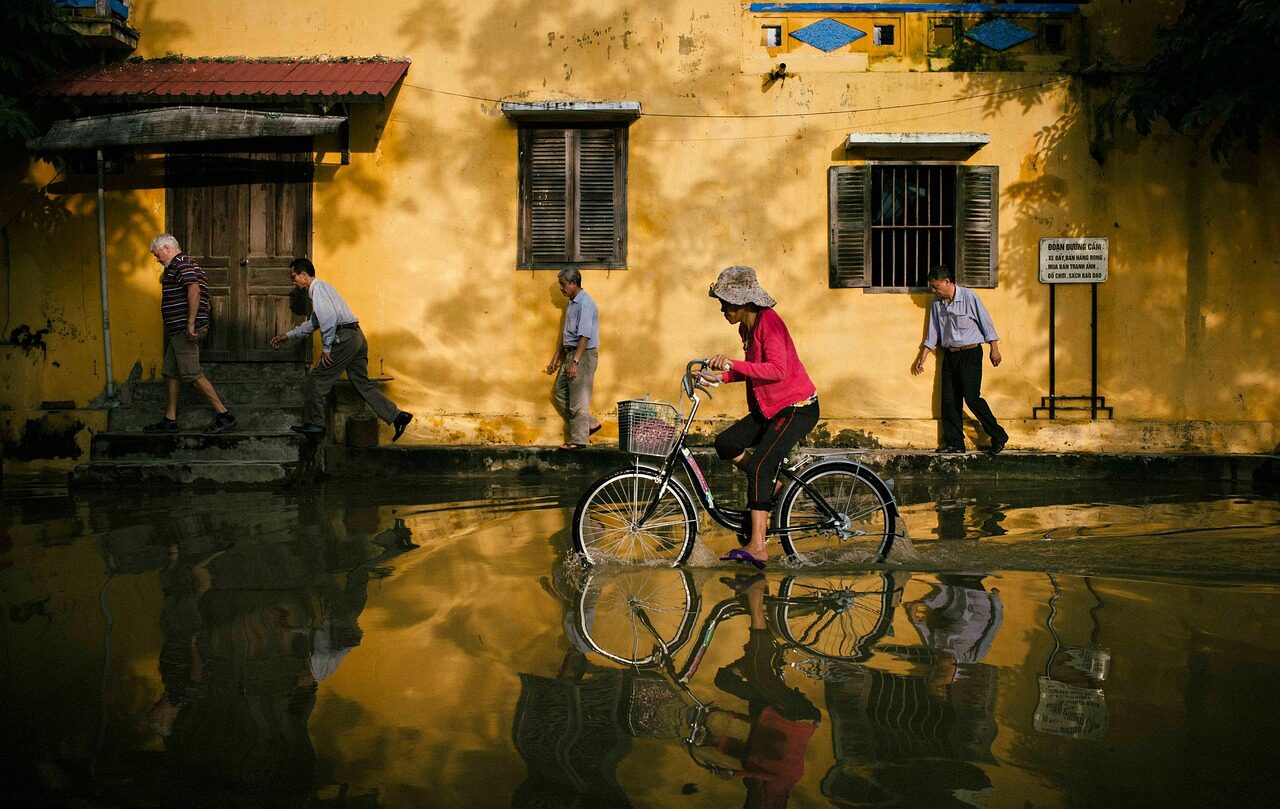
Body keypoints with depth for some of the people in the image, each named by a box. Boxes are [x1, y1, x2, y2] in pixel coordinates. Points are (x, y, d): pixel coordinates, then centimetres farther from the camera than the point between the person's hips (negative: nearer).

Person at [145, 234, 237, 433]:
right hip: (178, 331, 11)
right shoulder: (185, 264, 22)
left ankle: (224, 414, -8)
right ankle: (170, 420, 16)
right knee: (170, 373, 12)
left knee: (192, 375, -10)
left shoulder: (181, 263, -10)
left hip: (184, 330, -11)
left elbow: (194, 289, -24)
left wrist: (191, 323, -27)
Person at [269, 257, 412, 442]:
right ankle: (397, 416, 1)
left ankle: (314, 424, 4)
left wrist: (326, 348, -14)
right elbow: (313, 322, 36)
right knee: (363, 384, 8)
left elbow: (329, 317, -18)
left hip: (345, 337, -10)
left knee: (316, 379, -1)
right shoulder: (321, 288, 27)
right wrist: (288, 335, 38)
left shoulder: (318, 287, -4)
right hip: (357, 337, 10)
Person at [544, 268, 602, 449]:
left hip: (584, 355, -10)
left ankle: (579, 439, 4)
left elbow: (584, 336, -24)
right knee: (560, 392, 13)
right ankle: (589, 424, 20)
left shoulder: (585, 304, -17)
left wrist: (575, 362, -27)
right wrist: (556, 357, 20)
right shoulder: (572, 303, 13)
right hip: (570, 353, 10)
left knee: (578, 399, -5)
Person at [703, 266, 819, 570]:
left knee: (759, 465, -21)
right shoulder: (746, 328, 9)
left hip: (797, 407, -10)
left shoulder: (768, 323, -19)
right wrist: (720, 377, 6)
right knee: (725, 443, -3)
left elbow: (777, 370, -31)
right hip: (769, 408, 10)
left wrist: (733, 364, -37)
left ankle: (757, 548, -24)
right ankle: (771, 486, 14)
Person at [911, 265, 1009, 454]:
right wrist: (922, 357, 14)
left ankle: (999, 436, 1)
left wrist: (994, 349, -6)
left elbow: (986, 322, -6)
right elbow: (933, 332, 14)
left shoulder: (969, 296, -10)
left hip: (970, 353, -6)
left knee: (972, 398, -12)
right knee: (949, 400, 3)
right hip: (949, 355, 6)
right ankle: (954, 443, 11)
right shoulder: (937, 303, 6)